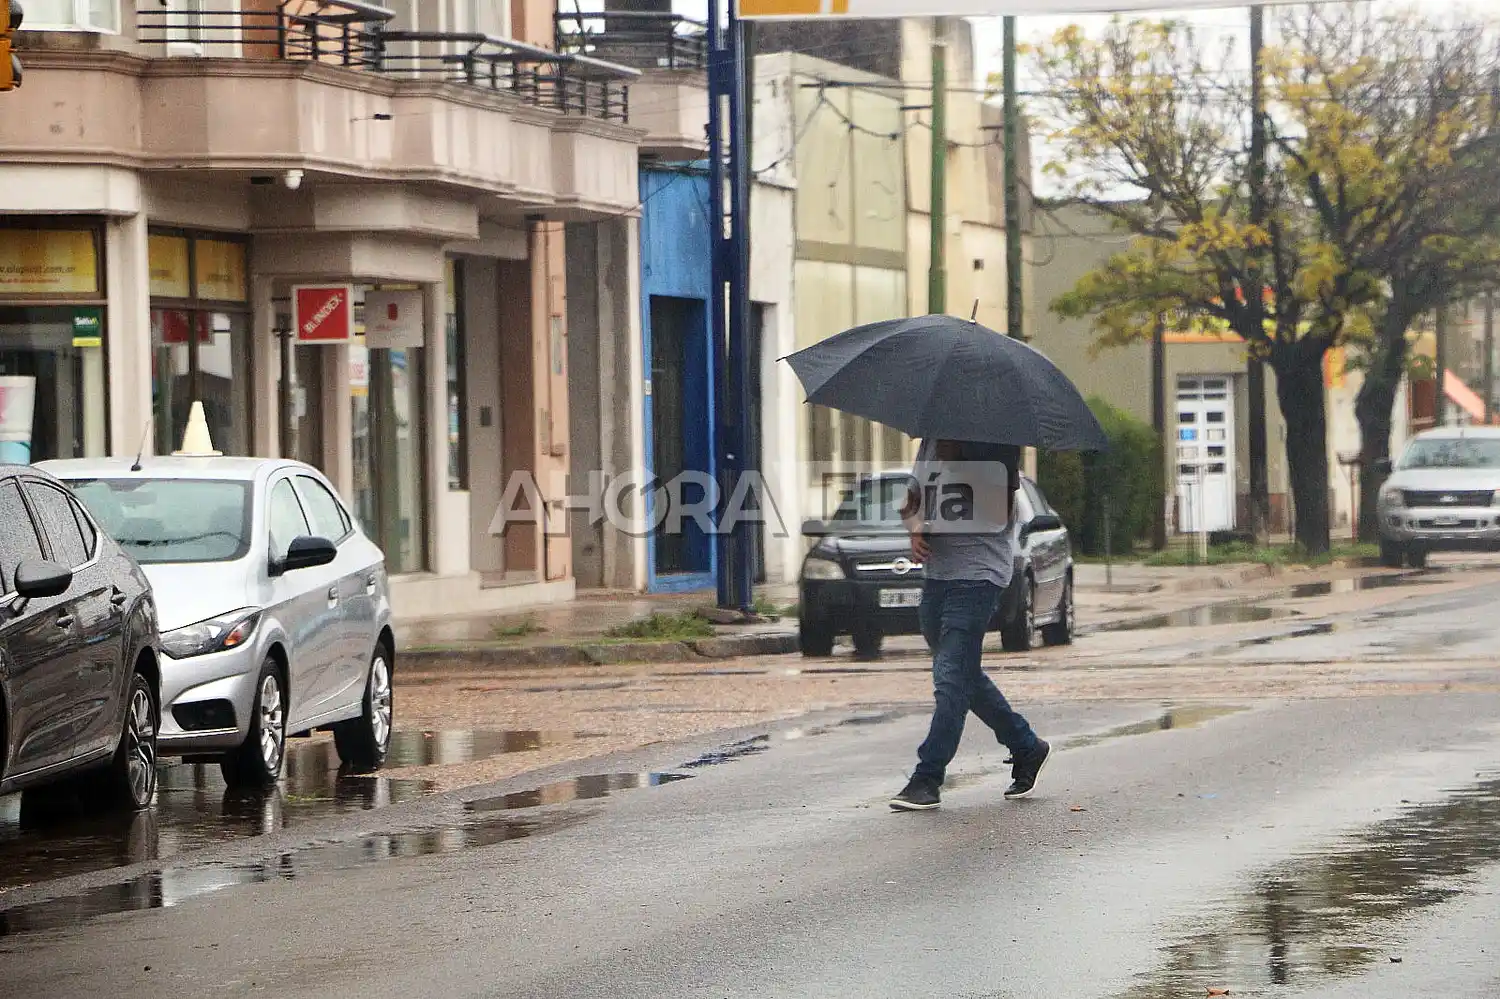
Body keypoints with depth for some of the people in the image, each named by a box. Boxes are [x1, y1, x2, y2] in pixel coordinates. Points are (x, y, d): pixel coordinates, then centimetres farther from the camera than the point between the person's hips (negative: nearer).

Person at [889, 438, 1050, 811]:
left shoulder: (996, 444, -9)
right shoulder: (932, 441, 13)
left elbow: (1000, 513, -16)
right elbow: (912, 498, 21)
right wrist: (915, 528, -1)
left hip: (978, 573, -8)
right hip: (936, 568, 8)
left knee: (951, 677, -11)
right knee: (965, 675, 16)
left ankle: (928, 779, -10)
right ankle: (1026, 747, 32)